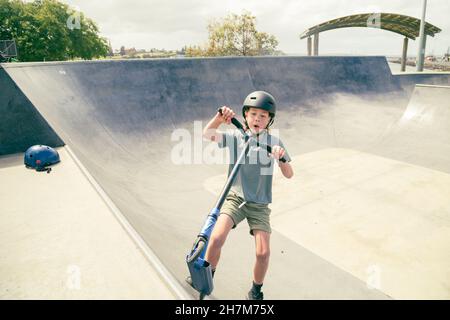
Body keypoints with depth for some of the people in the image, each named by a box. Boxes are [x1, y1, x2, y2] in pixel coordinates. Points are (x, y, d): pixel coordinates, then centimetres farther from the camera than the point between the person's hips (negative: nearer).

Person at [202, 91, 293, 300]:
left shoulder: (273, 142, -1)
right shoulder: (235, 137, -2)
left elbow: (289, 175, -5)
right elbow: (207, 134, -15)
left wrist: (282, 158, -25)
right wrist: (220, 117, -31)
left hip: (260, 204, 1)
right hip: (236, 197, 0)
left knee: (263, 253, -8)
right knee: (216, 238, -19)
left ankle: (256, 291, 22)